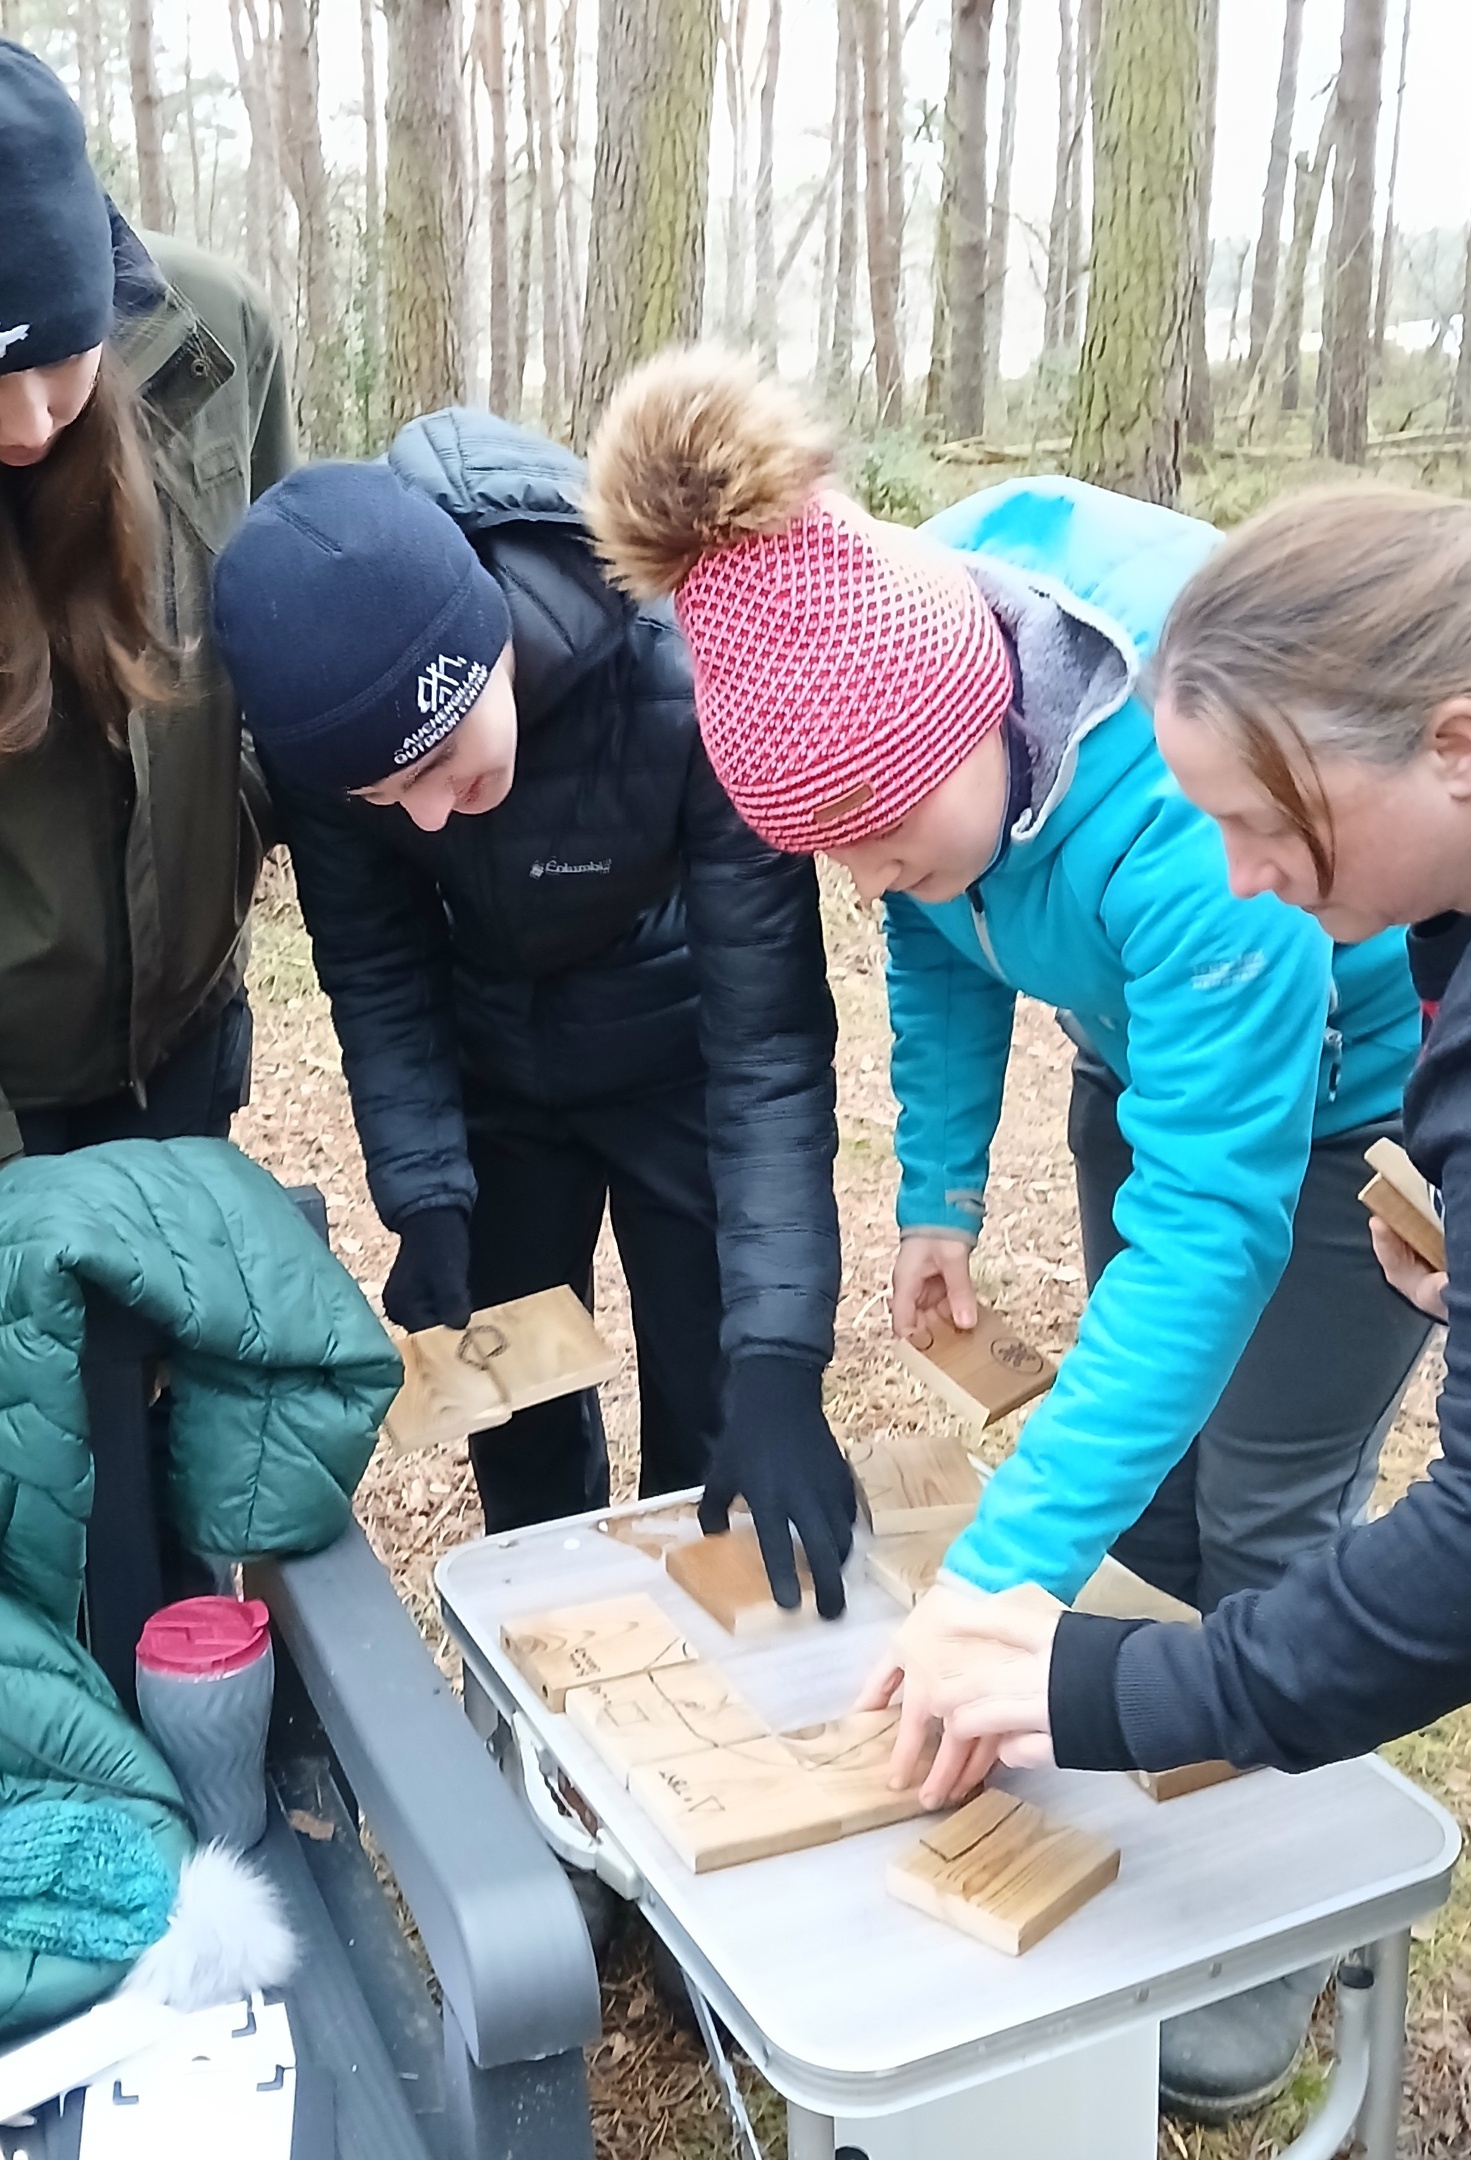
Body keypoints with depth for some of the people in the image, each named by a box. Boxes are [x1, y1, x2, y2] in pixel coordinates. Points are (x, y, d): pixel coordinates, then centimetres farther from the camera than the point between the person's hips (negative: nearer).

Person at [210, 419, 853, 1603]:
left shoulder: (688, 678, -37)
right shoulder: (331, 700, -27)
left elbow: (767, 1030, -32)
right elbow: (372, 966, -11)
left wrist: (777, 1352, -38)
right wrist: (426, 1193, -20)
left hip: (680, 1046, -2)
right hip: (490, 1059, 3)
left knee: (711, 1410, 4)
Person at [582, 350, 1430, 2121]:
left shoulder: (1181, 795, -42)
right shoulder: (916, 638, -19)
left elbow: (1213, 1217, -41)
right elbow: (937, 948, 0)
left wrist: (1006, 1571, -43)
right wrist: (938, 1190, -6)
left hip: (1352, 1083, -6)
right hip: (1156, 1045, 7)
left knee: (1264, 1516, -1)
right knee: (1141, 1465, 10)